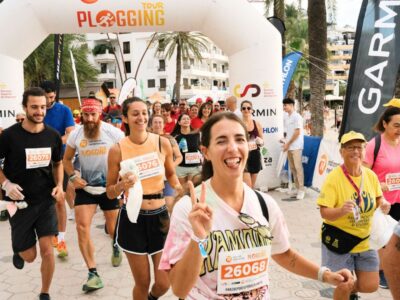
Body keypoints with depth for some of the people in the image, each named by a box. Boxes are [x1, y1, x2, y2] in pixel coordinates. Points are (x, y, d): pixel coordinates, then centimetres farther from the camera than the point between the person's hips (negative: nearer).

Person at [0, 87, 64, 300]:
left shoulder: (53, 136, -3)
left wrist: (59, 185, -4)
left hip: (46, 200, 2)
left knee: (47, 250, -3)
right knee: (29, 255, 8)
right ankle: (18, 250, 46)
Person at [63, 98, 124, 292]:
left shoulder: (113, 133, -14)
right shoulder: (75, 134, -6)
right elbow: (67, 159, 8)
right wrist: (73, 177, -8)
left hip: (110, 186, -1)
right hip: (85, 186, 2)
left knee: (112, 228, 12)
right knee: (82, 226, -11)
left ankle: (116, 247, 50)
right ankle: (93, 273, -2)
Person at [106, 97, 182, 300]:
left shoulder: (162, 143, -5)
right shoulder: (117, 149, -9)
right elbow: (110, 192, -1)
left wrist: (179, 188, -5)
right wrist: (122, 186, -21)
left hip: (160, 216, 2)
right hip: (132, 219, -1)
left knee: (164, 283, 7)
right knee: (142, 284, 10)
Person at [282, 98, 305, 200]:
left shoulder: (297, 116, -10)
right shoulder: (286, 117, 12)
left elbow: (297, 132, -14)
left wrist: (288, 143, -12)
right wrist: (285, 141, 4)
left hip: (296, 146, -8)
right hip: (289, 146, 8)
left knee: (298, 167, -8)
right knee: (292, 167, 10)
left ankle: (301, 190, -4)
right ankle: (297, 188, 18)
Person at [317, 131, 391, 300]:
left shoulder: (371, 175, -4)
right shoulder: (334, 178, -20)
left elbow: (378, 198, 11)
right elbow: (324, 212, -21)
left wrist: (383, 204, -11)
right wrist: (342, 210, -41)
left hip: (365, 240, 5)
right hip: (339, 241, -5)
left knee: (370, 286, 11)